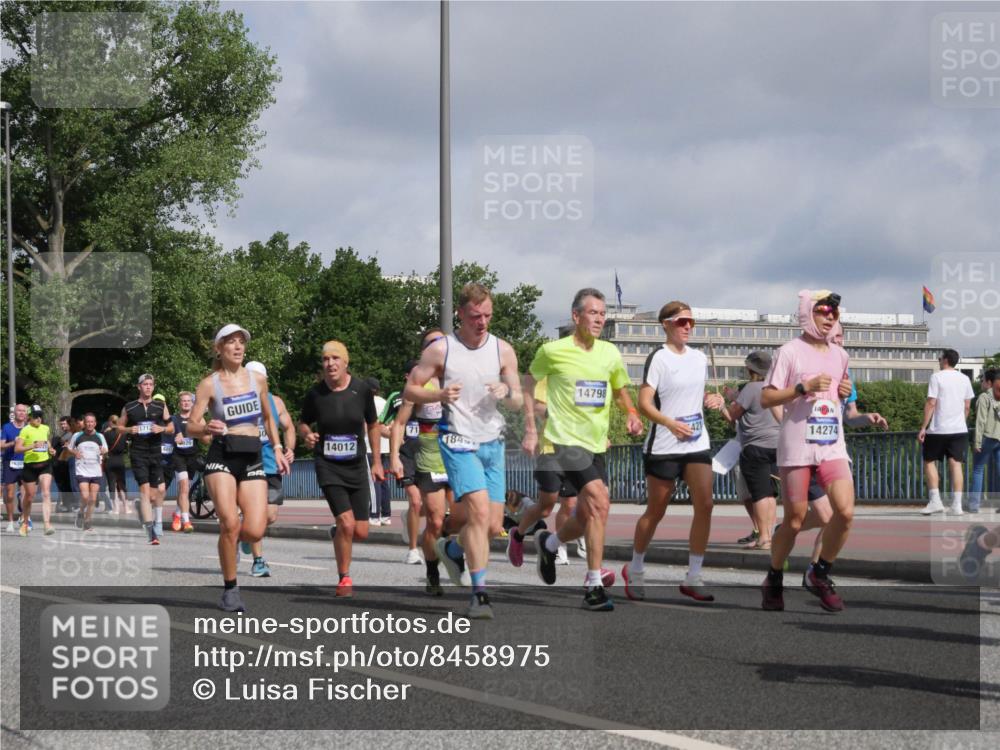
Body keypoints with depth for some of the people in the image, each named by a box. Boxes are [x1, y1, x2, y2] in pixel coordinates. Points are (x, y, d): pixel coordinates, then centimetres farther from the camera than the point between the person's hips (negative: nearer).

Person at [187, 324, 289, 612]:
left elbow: (268, 418, 24)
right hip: (222, 456, -3)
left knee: (254, 531, -12)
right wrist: (206, 428, -27)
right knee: (230, 523, -21)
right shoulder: (209, 384, -1)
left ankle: (227, 540, 25)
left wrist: (277, 450, 18)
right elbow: (191, 426, -6)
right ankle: (230, 590, -5)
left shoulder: (257, 380, 10)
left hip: (252, 459, 3)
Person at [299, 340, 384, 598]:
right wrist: (307, 435, -13)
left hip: (357, 466, 2)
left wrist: (376, 461, 10)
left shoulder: (361, 389, -4)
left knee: (361, 533, 1)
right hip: (328, 467, -2)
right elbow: (303, 422, 10)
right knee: (347, 523, -17)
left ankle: (337, 533, 37)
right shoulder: (315, 393, -7)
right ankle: (344, 579, 2)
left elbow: (373, 425, 10)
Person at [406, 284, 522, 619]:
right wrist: (440, 395, -19)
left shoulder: (503, 350, 6)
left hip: (492, 443, 5)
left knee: (494, 526, 7)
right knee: (479, 512, -21)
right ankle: (480, 594, -19)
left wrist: (507, 392, -14)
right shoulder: (441, 349, -4)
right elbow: (409, 390, 0)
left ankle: (453, 550, 39)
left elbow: (517, 402, 10)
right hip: (458, 442, -5)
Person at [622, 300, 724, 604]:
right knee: (656, 511, 5)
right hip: (663, 446, -5)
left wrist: (712, 399, 3)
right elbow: (644, 403, -14)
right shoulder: (658, 358, -8)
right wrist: (671, 423, -29)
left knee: (705, 505, -7)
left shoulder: (700, 358, 11)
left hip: (697, 443, 5)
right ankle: (635, 570, 25)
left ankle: (693, 578, -1)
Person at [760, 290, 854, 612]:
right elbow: (766, 398, -7)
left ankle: (820, 574, 6)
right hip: (796, 447, -4)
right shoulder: (790, 351, -4)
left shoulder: (839, 354, 14)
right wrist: (804, 387, -18)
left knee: (845, 511, -14)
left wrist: (845, 391, 6)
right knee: (794, 521, 1)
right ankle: (773, 581, 23)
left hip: (833, 446, 4)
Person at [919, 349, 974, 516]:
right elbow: (967, 406, 13)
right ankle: (956, 504, -4)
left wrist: (923, 427, -8)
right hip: (959, 429, 4)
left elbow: (931, 404, -10)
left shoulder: (937, 377, -6)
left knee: (929, 462, 7)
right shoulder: (964, 379, 10)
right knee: (956, 464, 2)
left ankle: (935, 501, -4)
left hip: (938, 429, -4)